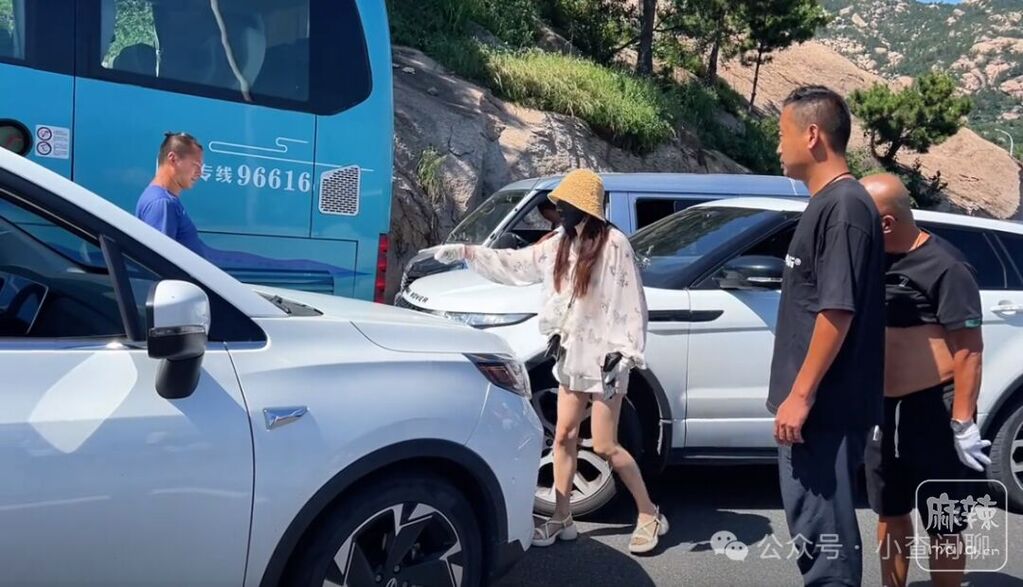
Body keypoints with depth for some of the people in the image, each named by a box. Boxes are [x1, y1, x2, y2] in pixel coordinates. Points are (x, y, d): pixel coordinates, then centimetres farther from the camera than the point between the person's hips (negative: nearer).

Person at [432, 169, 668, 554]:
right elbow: (513, 264, 13)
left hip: (603, 358, -7)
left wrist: (625, 354, -20)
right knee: (564, 437, 9)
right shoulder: (559, 244, 7)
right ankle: (561, 519, 20)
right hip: (571, 357, 7)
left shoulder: (614, 243, -14)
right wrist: (464, 252, 8)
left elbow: (631, 303, -16)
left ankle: (650, 515, 14)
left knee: (605, 446, -3)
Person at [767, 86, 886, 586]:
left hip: (823, 405, -10)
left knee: (823, 530, -2)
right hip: (816, 403, 10)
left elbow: (838, 310, -22)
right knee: (815, 524, 18)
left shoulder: (845, 206, -16)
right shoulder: (826, 204, 14)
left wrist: (800, 394, -20)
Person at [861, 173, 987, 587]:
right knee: (890, 516, 18)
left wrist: (963, 423, -20)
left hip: (932, 411, -7)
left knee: (942, 528, 5)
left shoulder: (944, 266, -15)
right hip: (882, 409, 8)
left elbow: (969, 347, -17)